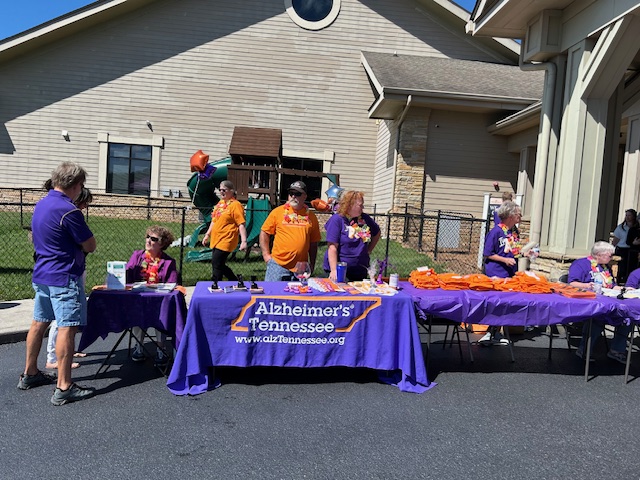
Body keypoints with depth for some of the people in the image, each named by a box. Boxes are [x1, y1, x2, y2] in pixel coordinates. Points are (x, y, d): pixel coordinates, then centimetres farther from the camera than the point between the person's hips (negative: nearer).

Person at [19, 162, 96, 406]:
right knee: (67, 328, -8)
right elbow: (90, 246, -13)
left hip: (41, 275, 10)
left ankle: (30, 374, 31)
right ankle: (64, 388, -6)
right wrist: (78, 241, 8)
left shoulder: (40, 205, 10)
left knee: (39, 323, 18)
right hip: (64, 278, -10)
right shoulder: (68, 211, -19)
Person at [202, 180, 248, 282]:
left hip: (226, 241, -9)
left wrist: (244, 241, -24)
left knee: (216, 265, -9)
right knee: (220, 265, 14)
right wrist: (207, 234, 24)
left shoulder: (235, 205, -11)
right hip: (216, 240, 9)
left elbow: (241, 224, -17)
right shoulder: (220, 203, 15)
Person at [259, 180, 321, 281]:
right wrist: (266, 255, 0)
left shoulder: (310, 216, 6)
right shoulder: (277, 212, 1)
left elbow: (313, 243, 12)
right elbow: (264, 233, 6)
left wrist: (312, 264, 10)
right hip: (278, 265, -1)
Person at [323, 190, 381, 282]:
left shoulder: (365, 218, 5)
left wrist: (369, 250, 12)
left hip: (360, 270, 5)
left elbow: (377, 233, 24)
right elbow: (332, 247, -17)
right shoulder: (337, 219, -12)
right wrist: (334, 270, -24)